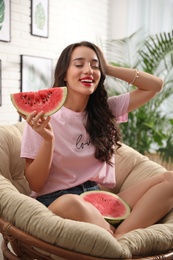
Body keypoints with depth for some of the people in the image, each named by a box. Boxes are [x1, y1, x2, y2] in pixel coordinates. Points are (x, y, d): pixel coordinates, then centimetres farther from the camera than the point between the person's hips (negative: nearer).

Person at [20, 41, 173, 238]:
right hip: (56, 202, -4)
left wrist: (108, 69, 5)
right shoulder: (42, 117, -4)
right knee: (70, 203, -41)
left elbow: (155, 85, 12)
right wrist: (48, 140, -23)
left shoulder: (106, 110, 9)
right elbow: (35, 184, -6)